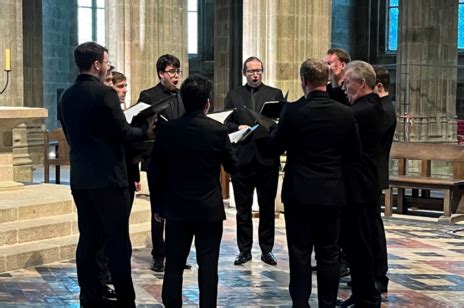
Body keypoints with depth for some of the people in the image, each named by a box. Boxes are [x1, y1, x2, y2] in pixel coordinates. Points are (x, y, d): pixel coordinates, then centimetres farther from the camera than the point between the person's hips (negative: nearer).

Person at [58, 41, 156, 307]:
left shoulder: (67, 97, 9)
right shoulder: (105, 93, -13)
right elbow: (122, 133, -13)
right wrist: (146, 133, 4)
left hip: (80, 177, 7)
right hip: (108, 177, -7)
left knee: (88, 239, 10)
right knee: (118, 240, 0)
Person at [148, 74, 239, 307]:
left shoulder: (167, 130, -4)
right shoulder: (218, 130, -10)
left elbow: (155, 172, 1)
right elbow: (232, 166, 2)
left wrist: (157, 205, 11)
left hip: (176, 208, 2)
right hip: (209, 209, -2)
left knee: (174, 264, 11)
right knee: (208, 266, 4)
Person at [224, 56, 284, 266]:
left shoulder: (275, 94, 8)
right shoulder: (233, 95, 10)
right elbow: (226, 123, 5)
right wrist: (238, 127, -13)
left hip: (267, 157, 0)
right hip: (242, 157, 1)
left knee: (267, 207, 6)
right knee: (243, 207, 7)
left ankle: (267, 249, 16)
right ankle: (244, 250, 16)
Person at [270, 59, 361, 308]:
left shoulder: (293, 111, -12)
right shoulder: (345, 113, -5)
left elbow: (276, 145, 0)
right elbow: (354, 153, 5)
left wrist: (278, 127, 18)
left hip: (299, 192, -2)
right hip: (332, 193, 2)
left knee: (300, 253, 6)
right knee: (329, 254, 10)